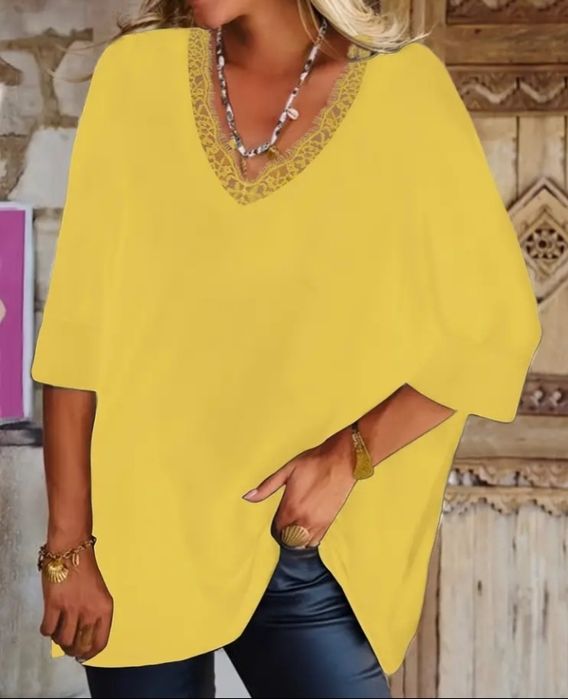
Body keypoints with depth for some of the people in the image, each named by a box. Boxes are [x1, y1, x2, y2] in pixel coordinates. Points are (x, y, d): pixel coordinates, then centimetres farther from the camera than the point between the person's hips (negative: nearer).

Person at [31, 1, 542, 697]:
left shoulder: (404, 87, -6)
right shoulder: (136, 72, -5)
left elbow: (497, 326, -3)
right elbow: (76, 330, -5)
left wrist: (351, 453, -14)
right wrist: (68, 546, -6)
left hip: (305, 551, 0)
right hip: (136, 542, 1)